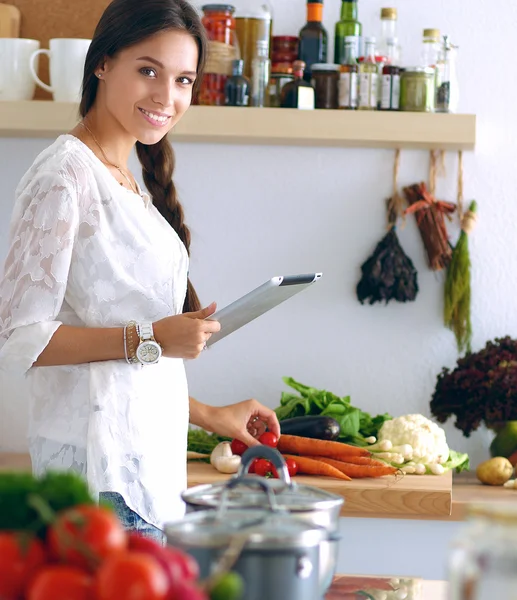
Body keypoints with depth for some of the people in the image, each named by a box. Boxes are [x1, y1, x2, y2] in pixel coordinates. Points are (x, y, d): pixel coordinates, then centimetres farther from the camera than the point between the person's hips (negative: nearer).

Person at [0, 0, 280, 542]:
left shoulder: (131, 187, 17)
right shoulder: (66, 174, -10)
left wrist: (208, 416, 24)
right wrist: (148, 340, -19)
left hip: (147, 464, 9)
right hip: (98, 462, -8)